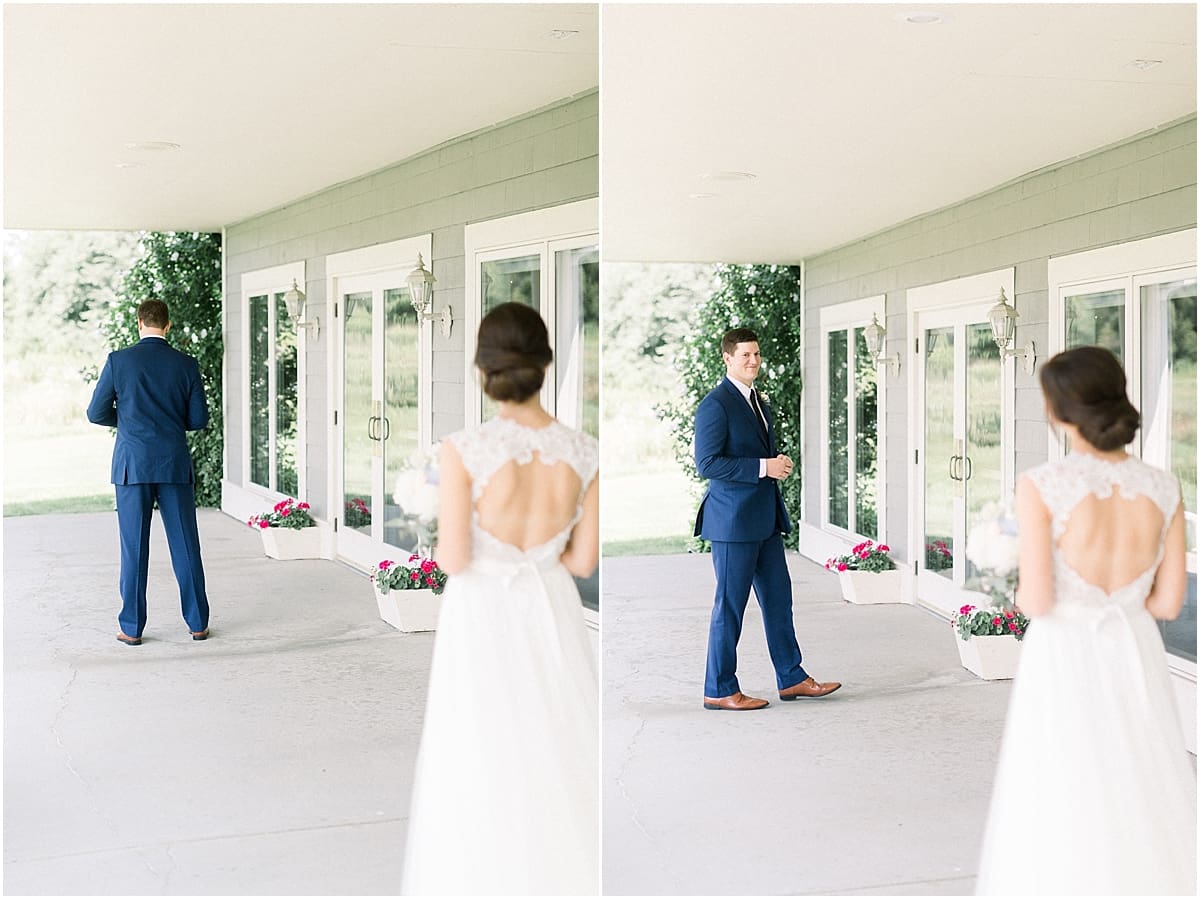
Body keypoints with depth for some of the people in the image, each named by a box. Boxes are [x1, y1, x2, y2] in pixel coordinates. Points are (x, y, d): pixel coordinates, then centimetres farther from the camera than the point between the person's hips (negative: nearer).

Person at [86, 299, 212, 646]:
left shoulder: (118, 361, -4)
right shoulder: (186, 364, 0)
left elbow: (96, 413, -1)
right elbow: (199, 418, 1)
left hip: (132, 465, -1)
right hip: (175, 465, 1)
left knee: (134, 546, 4)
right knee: (185, 544, 7)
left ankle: (132, 627, 8)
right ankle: (198, 623, 11)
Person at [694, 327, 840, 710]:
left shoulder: (758, 401, 16)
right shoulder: (715, 405, -13)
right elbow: (707, 463, -20)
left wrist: (779, 464, 11)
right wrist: (763, 467, -20)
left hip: (765, 519, 9)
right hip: (734, 520, -9)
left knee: (778, 598, 13)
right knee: (730, 604, -2)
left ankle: (792, 679, 22)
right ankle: (719, 690, 8)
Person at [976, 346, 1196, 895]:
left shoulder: (1042, 486, -16)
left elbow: (1036, 602, -17)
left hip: (1064, 661, -4)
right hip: (1134, 658, 4)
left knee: (1062, 820, 8)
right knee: (1142, 807, 17)